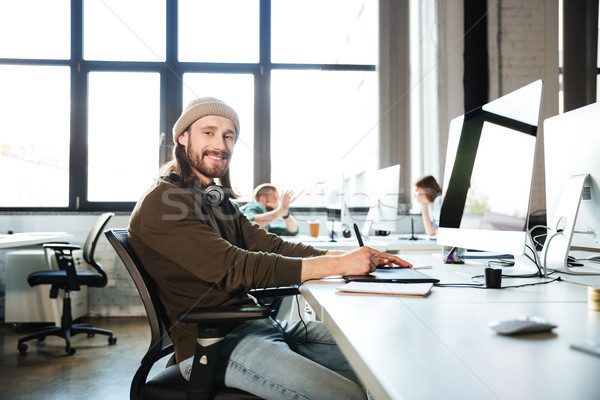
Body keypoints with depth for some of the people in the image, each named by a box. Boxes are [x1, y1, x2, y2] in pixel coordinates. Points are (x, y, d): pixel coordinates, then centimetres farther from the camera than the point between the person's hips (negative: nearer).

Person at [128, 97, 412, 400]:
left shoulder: (220, 201, 18)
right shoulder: (161, 203, -11)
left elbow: (270, 246, 8)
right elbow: (232, 268, -21)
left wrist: (354, 257, -5)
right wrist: (338, 265, -23)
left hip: (254, 324, 9)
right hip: (211, 345, -8)